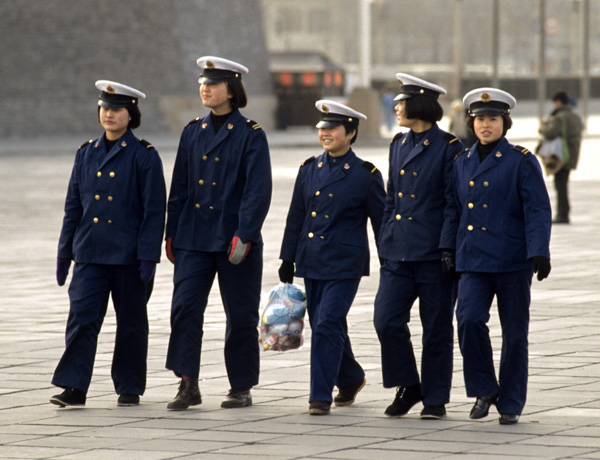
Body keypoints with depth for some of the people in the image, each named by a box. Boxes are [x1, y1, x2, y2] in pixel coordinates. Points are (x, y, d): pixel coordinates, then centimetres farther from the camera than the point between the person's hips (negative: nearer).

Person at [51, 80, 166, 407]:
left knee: (131, 323, 6)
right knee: (81, 318, -7)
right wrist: (64, 253, 9)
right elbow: (73, 206, 12)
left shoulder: (144, 156, -4)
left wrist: (149, 256, -12)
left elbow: (154, 210, -6)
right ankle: (74, 388, -8)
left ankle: (129, 388, 16)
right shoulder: (86, 153, 9)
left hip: (129, 256, -3)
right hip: (90, 254, 3)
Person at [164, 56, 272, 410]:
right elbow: (180, 186, 13)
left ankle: (242, 388, 16)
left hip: (234, 240, -4)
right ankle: (188, 385, -5)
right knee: (185, 307, -7)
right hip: (194, 238, 4)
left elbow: (259, 191, -11)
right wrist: (172, 233, 10)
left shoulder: (251, 135, -6)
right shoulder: (193, 132, 9)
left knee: (240, 315, 5)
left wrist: (244, 236, -19)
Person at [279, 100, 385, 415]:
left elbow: (381, 222, 0)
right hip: (312, 261, 5)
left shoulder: (366, 175, -4)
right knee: (323, 327, 13)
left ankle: (321, 396, -9)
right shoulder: (309, 169, 9)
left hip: (345, 265, -5)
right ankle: (351, 379, 36)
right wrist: (288, 259, 12)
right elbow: (296, 217, 14)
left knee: (327, 326, -14)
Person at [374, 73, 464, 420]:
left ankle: (435, 398, 11)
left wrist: (449, 248, -15)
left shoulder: (449, 147, -7)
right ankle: (408, 386, 14)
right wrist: (385, 243, 13)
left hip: (433, 254, -6)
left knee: (436, 328, 2)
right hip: (398, 253, 6)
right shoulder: (399, 144, 13)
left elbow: (453, 203, -9)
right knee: (387, 320, -3)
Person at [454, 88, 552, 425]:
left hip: (513, 261, -3)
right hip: (474, 259, 3)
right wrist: (450, 252, 16)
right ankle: (485, 390, 1)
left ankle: (511, 403, 14)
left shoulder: (521, 162, -3)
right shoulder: (463, 163, 11)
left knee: (514, 333, 2)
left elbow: (538, 211, -8)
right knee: (469, 319, -16)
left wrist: (540, 252, -20)